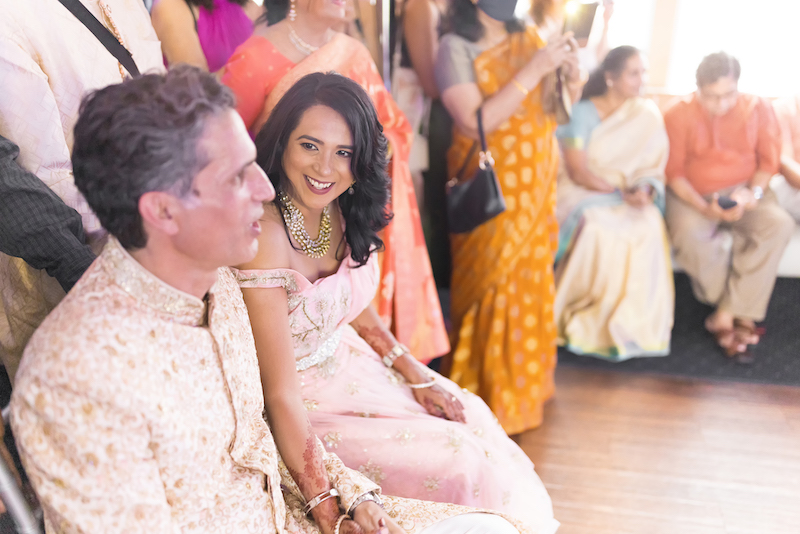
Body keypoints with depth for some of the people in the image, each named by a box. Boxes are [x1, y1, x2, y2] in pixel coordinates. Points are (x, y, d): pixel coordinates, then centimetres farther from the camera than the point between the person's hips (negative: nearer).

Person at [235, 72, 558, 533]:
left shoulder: (345, 212, -6)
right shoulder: (265, 233, -31)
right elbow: (281, 395, -27)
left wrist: (416, 376, 4)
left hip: (345, 361, 7)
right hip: (306, 405, -7)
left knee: (471, 418, 6)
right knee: (461, 462, -8)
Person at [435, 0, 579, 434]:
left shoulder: (527, 37, 8)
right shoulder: (456, 48, -9)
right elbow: (474, 122, -21)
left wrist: (568, 71, -6)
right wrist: (533, 71, -20)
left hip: (536, 184, 6)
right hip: (491, 190, -6)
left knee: (532, 280, 11)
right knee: (493, 289, -2)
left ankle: (525, 381, 30)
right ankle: (489, 396, 14)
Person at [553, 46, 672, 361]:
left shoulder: (648, 115, 9)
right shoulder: (583, 112, -3)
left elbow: (654, 166, 6)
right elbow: (577, 171, -11)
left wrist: (644, 189, -17)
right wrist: (621, 192, -18)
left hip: (632, 197, 3)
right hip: (584, 193, -3)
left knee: (649, 228, -30)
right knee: (595, 227, -36)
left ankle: (628, 324, -16)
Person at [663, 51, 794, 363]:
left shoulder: (758, 110, 1)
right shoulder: (679, 116, -6)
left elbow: (769, 161, 5)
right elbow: (674, 171, -7)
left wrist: (752, 194, -16)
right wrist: (704, 207, -22)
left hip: (743, 193, 3)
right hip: (692, 196, -2)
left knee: (779, 225, -29)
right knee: (688, 235, -36)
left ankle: (725, 315, -26)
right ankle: (740, 315, -18)